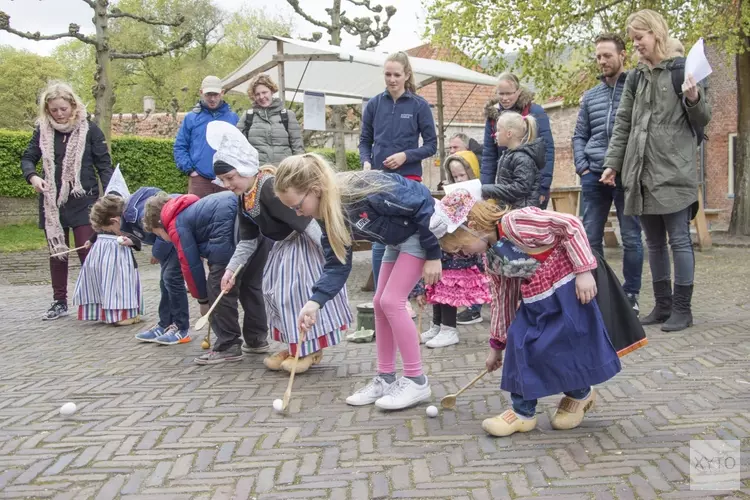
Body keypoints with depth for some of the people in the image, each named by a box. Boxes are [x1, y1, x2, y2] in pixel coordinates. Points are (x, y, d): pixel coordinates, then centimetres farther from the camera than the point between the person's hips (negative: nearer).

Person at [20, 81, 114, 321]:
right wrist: (32, 176, -13)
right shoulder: (42, 130, 5)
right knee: (56, 252, 10)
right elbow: (28, 158, 10)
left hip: (83, 201, -4)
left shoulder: (89, 129, -3)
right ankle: (59, 302, 21)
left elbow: (104, 164, -2)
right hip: (52, 202, 4)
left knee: (87, 251, -6)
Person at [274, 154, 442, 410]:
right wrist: (315, 301, -22)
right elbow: (337, 264, -7)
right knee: (380, 303, 6)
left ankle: (416, 381, -1)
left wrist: (433, 256, -20)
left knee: (391, 301, -12)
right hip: (397, 239, 9)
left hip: (422, 230, -8)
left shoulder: (364, 190, -35)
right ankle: (386, 378, 17)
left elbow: (423, 205, -26)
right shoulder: (330, 214, -9)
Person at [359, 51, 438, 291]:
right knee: (379, 242, 3)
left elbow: (431, 144, 2)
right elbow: (365, 140, 12)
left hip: (408, 179, -2)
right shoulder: (374, 104, 6)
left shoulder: (419, 105, 0)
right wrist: (366, 162, -7)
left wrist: (406, 156, -14)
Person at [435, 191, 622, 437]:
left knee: (558, 347, -2)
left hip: (566, 290, -8)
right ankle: (523, 411, 15)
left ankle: (581, 394, 28)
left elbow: (571, 224, -20)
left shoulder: (515, 222, -23)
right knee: (519, 345, 1)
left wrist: (584, 271, -22)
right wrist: (497, 345, 21)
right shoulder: (492, 260, 4)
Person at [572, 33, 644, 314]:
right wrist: (581, 166, 2)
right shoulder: (590, 97, 15)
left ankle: (631, 295, 13)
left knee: (631, 238, 2)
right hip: (594, 176, 4)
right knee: (590, 238, 4)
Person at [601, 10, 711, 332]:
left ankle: (682, 308, 7)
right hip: (642, 173, 5)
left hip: (674, 171, -5)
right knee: (654, 242, 9)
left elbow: (703, 120, 1)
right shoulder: (635, 78, 15)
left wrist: (694, 99, -20)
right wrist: (612, 163, 10)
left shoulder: (682, 69, 0)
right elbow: (622, 124, 16)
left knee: (679, 240, -2)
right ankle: (663, 305, 19)